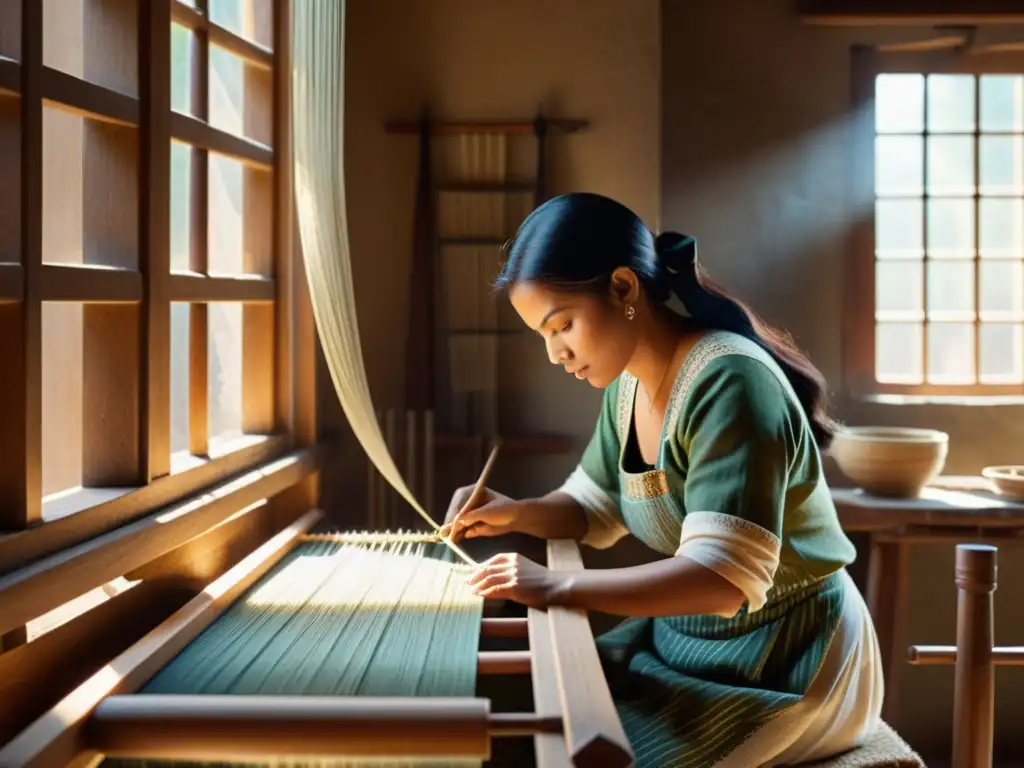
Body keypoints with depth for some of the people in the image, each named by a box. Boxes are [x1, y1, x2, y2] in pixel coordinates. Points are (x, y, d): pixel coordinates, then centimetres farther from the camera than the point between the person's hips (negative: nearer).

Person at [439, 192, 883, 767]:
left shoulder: (728, 383, -25)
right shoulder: (629, 386, 2)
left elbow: (721, 580, -31)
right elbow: (595, 511, 18)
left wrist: (558, 589, -32)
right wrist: (517, 514, -2)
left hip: (785, 660, -8)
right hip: (685, 638, 8)